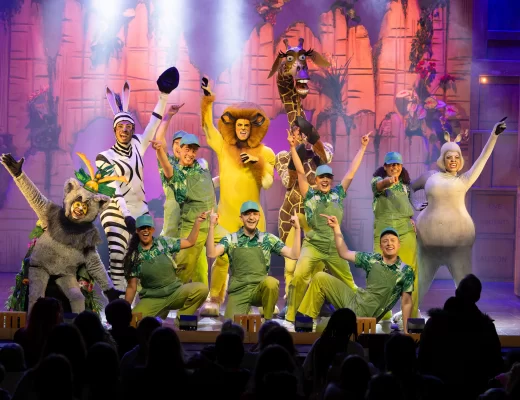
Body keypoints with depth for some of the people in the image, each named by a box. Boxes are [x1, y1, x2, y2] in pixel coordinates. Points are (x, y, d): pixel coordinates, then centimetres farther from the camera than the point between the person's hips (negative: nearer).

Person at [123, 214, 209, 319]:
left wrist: (197, 222, -1)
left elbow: (190, 242, 11)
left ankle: (181, 320, -5)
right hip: (151, 299, 0)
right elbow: (131, 287, 3)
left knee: (201, 289, -28)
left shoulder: (164, 242, 3)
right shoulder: (133, 256, 0)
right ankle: (160, 313, 7)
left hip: (175, 292, 0)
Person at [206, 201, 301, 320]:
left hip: (261, 289, 0)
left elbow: (294, 255, 2)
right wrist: (212, 226, -16)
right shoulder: (230, 239, 7)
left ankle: (268, 321, -11)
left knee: (271, 282, -36)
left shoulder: (268, 239, 9)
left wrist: (297, 229, -7)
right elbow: (212, 254, -10)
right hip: (238, 292, 0)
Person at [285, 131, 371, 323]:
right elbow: (300, 172, -4)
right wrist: (293, 148, -12)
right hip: (312, 246, -3)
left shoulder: (338, 194, 9)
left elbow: (351, 172, 10)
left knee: (348, 282, 13)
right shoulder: (310, 195, 3)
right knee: (299, 276, -23)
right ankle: (290, 316, -17)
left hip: (334, 248, 3)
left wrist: (363, 147, 10)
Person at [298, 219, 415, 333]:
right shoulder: (373, 259, 4)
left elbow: (406, 303, -6)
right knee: (320, 278, 0)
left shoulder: (406, 271, -8)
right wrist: (336, 228, -1)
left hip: (364, 315, -5)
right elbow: (344, 253, 9)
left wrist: (406, 332, -11)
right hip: (355, 300, 5)